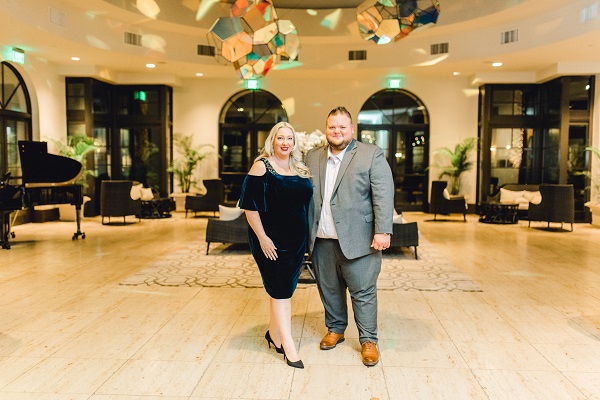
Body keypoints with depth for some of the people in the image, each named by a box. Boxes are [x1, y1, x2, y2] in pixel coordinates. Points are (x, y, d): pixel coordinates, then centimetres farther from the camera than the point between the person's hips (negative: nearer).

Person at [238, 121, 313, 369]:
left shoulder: (300, 169, 9)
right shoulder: (262, 166, -9)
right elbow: (250, 206, -13)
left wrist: (305, 237, 12)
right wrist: (262, 238, -17)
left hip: (297, 239, 6)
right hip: (272, 240, -6)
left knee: (284, 289, 15)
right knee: (281, 291, 0)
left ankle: (274, 333, 32)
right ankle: (288, 346, 8)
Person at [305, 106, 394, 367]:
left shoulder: (372, 155, -3)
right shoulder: (312, 157, 11)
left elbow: (383, 195, -8)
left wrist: (382, 231, -14)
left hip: (357, 239, -4)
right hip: (321, 240, 4)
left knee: (363, 292, 4)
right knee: (328, 289, 15)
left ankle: (368, 340, 20)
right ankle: (335, 329, 35)